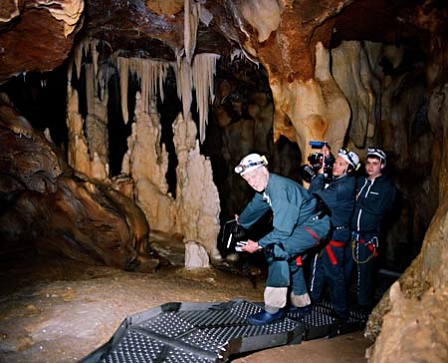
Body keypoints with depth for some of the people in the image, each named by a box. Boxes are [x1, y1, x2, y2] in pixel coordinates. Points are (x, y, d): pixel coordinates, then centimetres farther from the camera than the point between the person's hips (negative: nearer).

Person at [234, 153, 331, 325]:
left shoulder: (279, 188, -28)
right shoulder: (264, 188, 2)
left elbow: (283, 230, -29)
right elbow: (254, 207, 24)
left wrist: (258, 245, -22)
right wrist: (240, 222, 40)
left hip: (314, 225, -11)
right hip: (301, 225, 11)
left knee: (276, 250, -25)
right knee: (289, 257, 25)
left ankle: (274, 309, -18)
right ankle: (301, 302, 41)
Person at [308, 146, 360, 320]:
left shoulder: (345, 186, -23)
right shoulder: (337, 180, 4)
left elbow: (317, 196, -29)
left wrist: (320, 173, -20)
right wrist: (327, 158, 8)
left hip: (335, 234, -10)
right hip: (325, 231, 10)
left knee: (333, 273, -3)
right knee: (318, 266, 21)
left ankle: (341, 311, 8)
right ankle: (314, 298, 38)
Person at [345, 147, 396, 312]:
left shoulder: (387, 186, -3)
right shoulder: (360, 181, 11)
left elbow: (378, 209, -15)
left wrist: (359, 201, -10)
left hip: (368, 237, -4)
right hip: (350, 232, 4)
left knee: (365, 271, 5)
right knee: (344, 267, 9)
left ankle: (364, 304, 21)